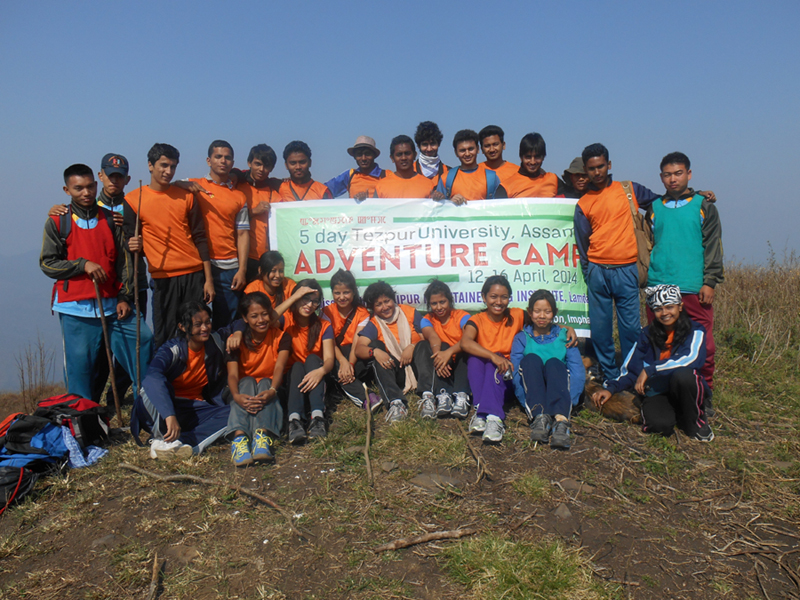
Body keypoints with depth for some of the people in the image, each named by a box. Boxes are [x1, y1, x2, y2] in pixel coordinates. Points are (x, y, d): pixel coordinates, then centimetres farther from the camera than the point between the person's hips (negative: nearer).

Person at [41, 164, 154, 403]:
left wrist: (124, 297, -1)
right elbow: (47, 263, 0)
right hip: (74, 310, -2)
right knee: (79, 363, -1)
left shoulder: (111, 219, 10)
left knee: (143, 338, -4)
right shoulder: (57, 223, 4)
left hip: (112, 304, 2)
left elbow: (125, 260, 7)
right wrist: (83, 264, -14)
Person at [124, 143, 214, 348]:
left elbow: (200, 238, 8)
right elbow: (130, 240, 8)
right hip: (163, 277, -2)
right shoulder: (133, 199, 3)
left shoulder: (186, 196, 8)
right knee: (165, 337, -1)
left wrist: (209, 279, 2)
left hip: (194, 274, 2)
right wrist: (134, 246, -18)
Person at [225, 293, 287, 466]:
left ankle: (262, 435, -55)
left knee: (264, 383, -31)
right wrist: (237, 396, -43)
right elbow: (232, 374, -20)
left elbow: (279, 367, -20)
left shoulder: (279, 336, -5)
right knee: (247, 382, -31)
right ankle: (239, 436, -54)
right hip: (243, 389, 0)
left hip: (269, 387, 0)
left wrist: (272, 390, -43)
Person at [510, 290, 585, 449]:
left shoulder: (564, 336, 15)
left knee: (553, 362, -28)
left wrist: (568, 399, -16)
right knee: (531, 359, -25)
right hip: (531, 390, 0)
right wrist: (528, 403, -17)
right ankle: (538, 415, -47)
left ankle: (560, 418, -52)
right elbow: (515, 372, 0)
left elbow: (578, 372, 2)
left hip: (559, 387, 0)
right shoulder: (521, 338, 15)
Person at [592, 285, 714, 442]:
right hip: (657, 393, 1)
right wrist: (611, 388, -10)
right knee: (659, 424, -31)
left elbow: (692, 359, -24)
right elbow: (631, 369, 7)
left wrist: (649, 370, -27)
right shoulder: (647, 334, 6)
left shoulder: (695, 330, -3)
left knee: (682, 374, -35)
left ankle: (696, 422, -7)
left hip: (685, 391, -1)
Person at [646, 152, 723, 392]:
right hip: (659, 287, 2)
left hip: (694, 288, -2)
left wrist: (709, 282, -4)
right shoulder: (654, 208, 14)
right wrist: (645, 279, 8)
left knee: (703, 346, -2)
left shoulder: (704, 207, 8)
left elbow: (713, 247, 5)